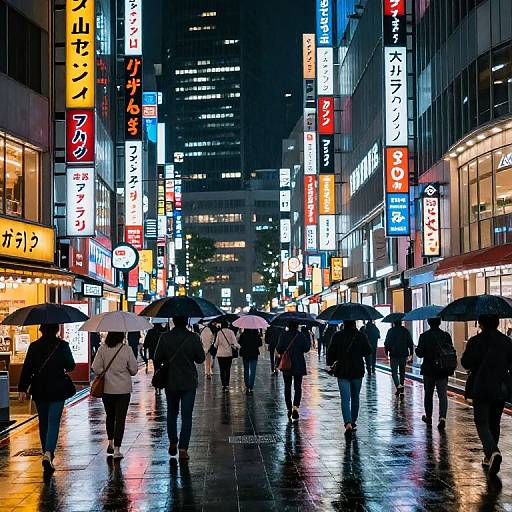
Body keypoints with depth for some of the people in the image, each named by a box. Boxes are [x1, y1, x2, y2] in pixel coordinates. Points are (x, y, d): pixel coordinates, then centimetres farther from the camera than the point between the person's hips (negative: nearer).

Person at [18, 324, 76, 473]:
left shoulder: (34, 346, -2)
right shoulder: (63, 345, -6)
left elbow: (27, 369, -3)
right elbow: (71, 366, 2)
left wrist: (22, 389, 0)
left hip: (39, 391, 2)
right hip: (58, 391, -2)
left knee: (43, 422, 17)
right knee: (53, 422, -3)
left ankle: (47, 453, 29)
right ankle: (48, 453, -22)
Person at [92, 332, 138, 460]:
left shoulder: (102, 349, -6)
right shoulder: (126, 349, -11)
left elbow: (95, 367, -5)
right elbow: (134, 369, -4)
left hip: (106, 388, 3)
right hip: (123, 389, -2)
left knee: (110, 416, 22)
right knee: (120, 418, 1)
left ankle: (110, 443, 28)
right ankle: (117, 449, -2)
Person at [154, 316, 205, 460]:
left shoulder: (165, 337, -8)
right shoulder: (194, 338, -10)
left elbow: (157, 359, -4)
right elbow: (201, 359, -2)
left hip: (170, 382, 1)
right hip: (189, 383, -1)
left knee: (172, 413, 19)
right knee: (186, 416, 2)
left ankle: (173, 443, 28)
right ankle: (183, 449, -4)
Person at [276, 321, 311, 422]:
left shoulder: (283, 336, -4)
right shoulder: (301, 336, -4)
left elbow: (279, 349, -8)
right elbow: (306, 349, -2)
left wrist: (281, 353, 13)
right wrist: (309, 341, 16)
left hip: (286, 365, 1)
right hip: (299, 365, -1)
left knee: (287, 387, 14)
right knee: (298, 387, 2)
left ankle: (289, 409, 18)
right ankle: (295, 407, -18)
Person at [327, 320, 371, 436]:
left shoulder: (337, 336, -6)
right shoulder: (361, 336, -4)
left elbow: (331, 352, -1)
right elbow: (368, 351, 1)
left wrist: (330, 363, 17)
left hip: (342, 371, -1)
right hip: (357, 371, 2)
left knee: (345, 399, -5)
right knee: (355, 398, 17)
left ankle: (348, 423, -22)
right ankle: (353, 422, 26)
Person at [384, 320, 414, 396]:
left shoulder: (391, 331, -6)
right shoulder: (406, 331, 6)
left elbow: (387, 343, -8)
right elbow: (411, 343, 6)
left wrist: (386, 352, 1)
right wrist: (410, 353, 10)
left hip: (394, 355, -4)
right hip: (404, 355, 4)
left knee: (394, 371, 2)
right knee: (402, 371, 13)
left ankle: (398, 386, -21)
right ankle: (401, 390, 13)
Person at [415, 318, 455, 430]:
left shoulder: (424, 336, -9)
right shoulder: (446, 335, -3)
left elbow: (420, 353, -8)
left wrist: (417, 349, 13)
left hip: (428, 370, -1)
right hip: (443, 370, 1)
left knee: (428, 394, 16)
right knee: (443, 394, -1)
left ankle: (428, 416, 27)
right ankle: (442, 417, -18)